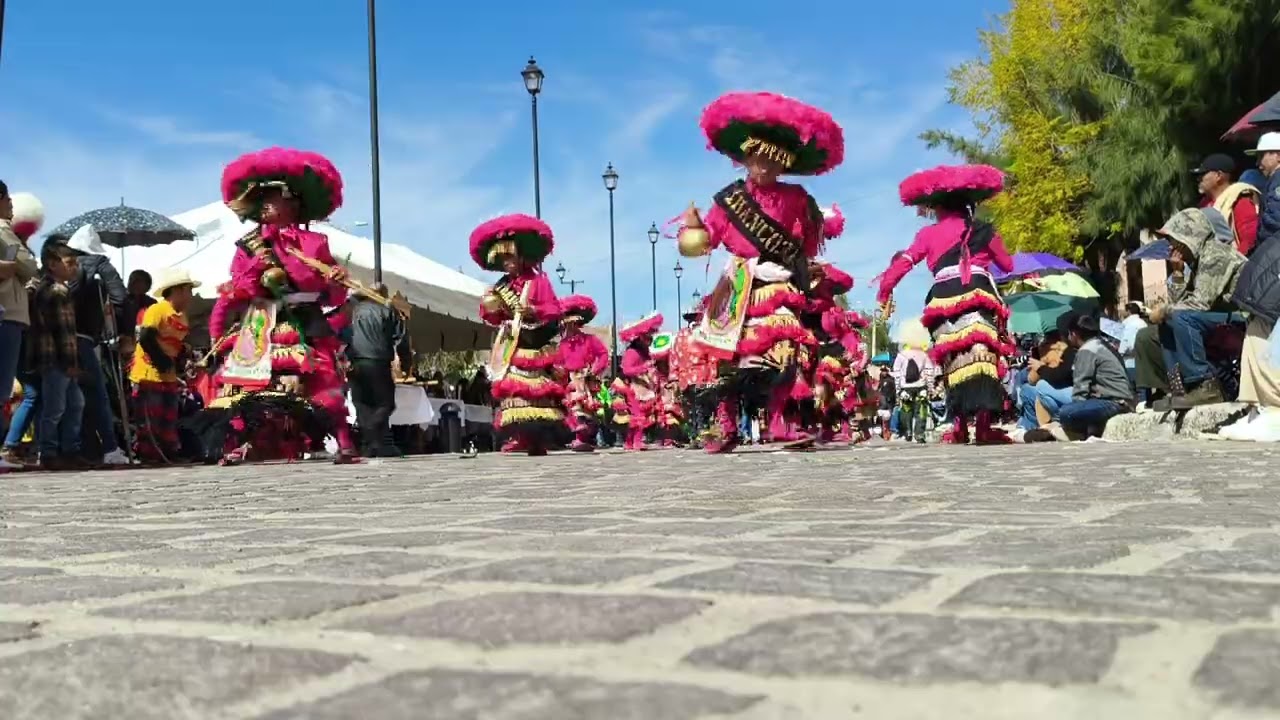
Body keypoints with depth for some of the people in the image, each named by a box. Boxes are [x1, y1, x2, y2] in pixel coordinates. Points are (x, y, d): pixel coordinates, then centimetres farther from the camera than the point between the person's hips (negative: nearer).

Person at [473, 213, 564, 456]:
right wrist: (490, 308, -6)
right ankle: (516, 436, -4)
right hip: (511, 347, 5)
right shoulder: (501, 287, 14)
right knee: (512, 390, -2)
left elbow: (554, 311, -8)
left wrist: (534, 311, -23)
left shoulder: (537, 280, -1)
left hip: (534, 346, -5)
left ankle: (538, 438, -10)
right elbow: (493, 318, 14)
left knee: (535, 391, -9)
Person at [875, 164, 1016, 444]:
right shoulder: (983, 230, 16)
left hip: (945, 299, 1)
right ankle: (983, 423, -26)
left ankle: (960, 426, 6)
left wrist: (884, 290, 16)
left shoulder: (928, 234, 15)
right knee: (981, 355, -13)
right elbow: (1008, 265, 26)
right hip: (978, 296, -1)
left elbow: (903, 262, 8)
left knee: (954, 360, 6)